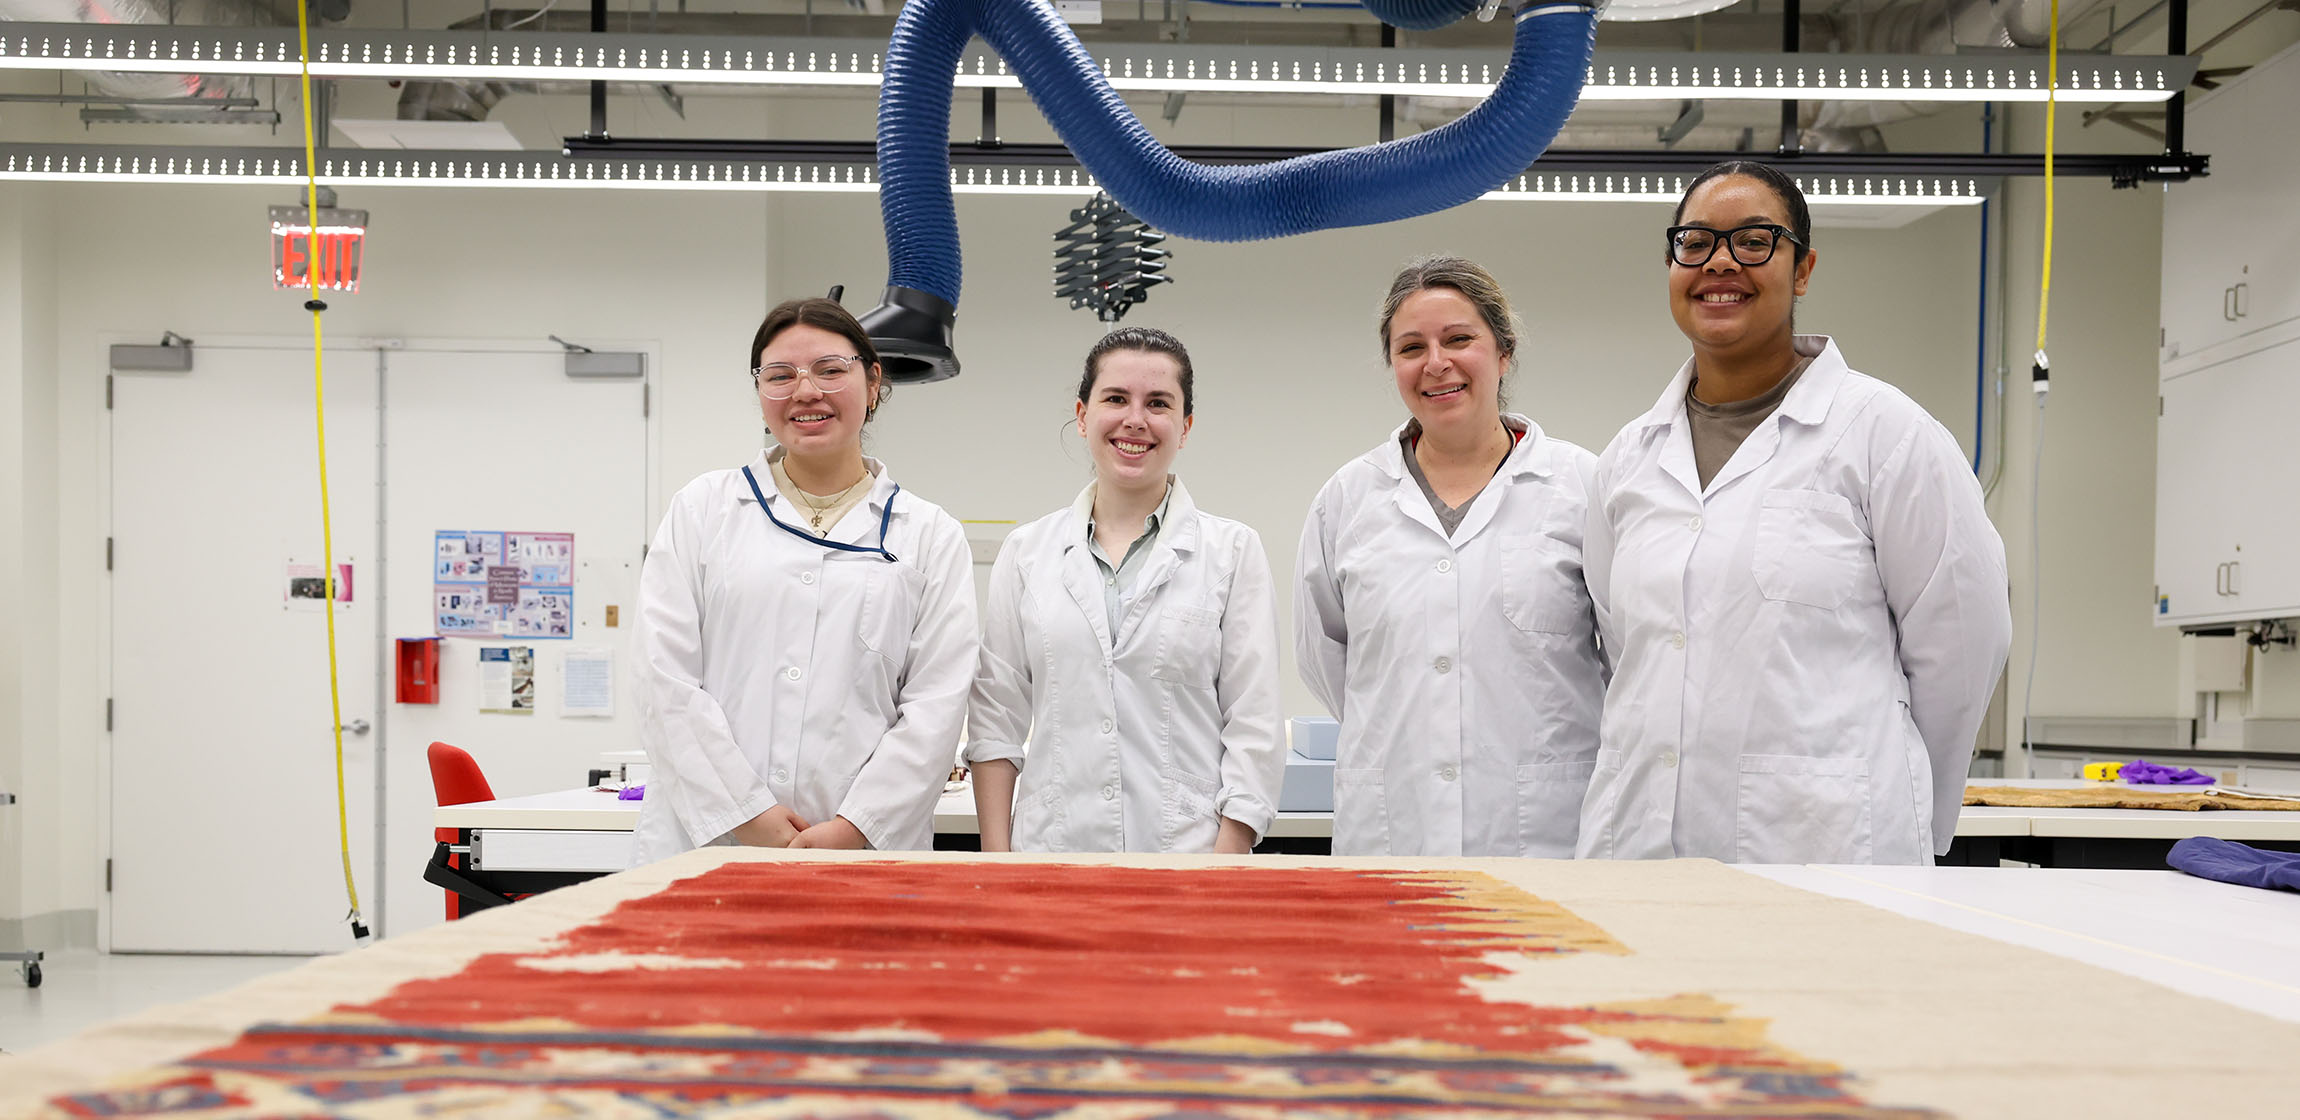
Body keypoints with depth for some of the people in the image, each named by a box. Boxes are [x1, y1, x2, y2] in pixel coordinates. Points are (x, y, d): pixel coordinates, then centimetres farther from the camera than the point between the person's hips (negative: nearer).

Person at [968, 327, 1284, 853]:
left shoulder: (1233, 550, 3)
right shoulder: (1026, 552, 8)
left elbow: (1253, 731, -1)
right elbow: (996, 722, 7)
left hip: (1186, 851, -1)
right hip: (1051, 851, 1)